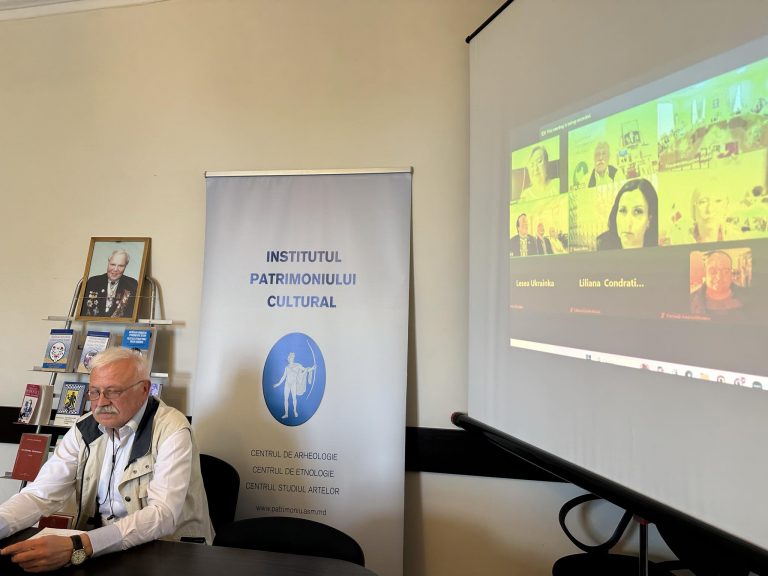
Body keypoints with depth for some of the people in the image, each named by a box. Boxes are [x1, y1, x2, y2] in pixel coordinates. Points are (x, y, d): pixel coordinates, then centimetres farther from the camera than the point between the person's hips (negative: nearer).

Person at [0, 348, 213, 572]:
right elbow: (41, 494, -4)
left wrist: (78, 547, -36)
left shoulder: (172, 431, -18)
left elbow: (163, 515, -26)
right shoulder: (84, 430, 1)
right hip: (96, 548, 5)